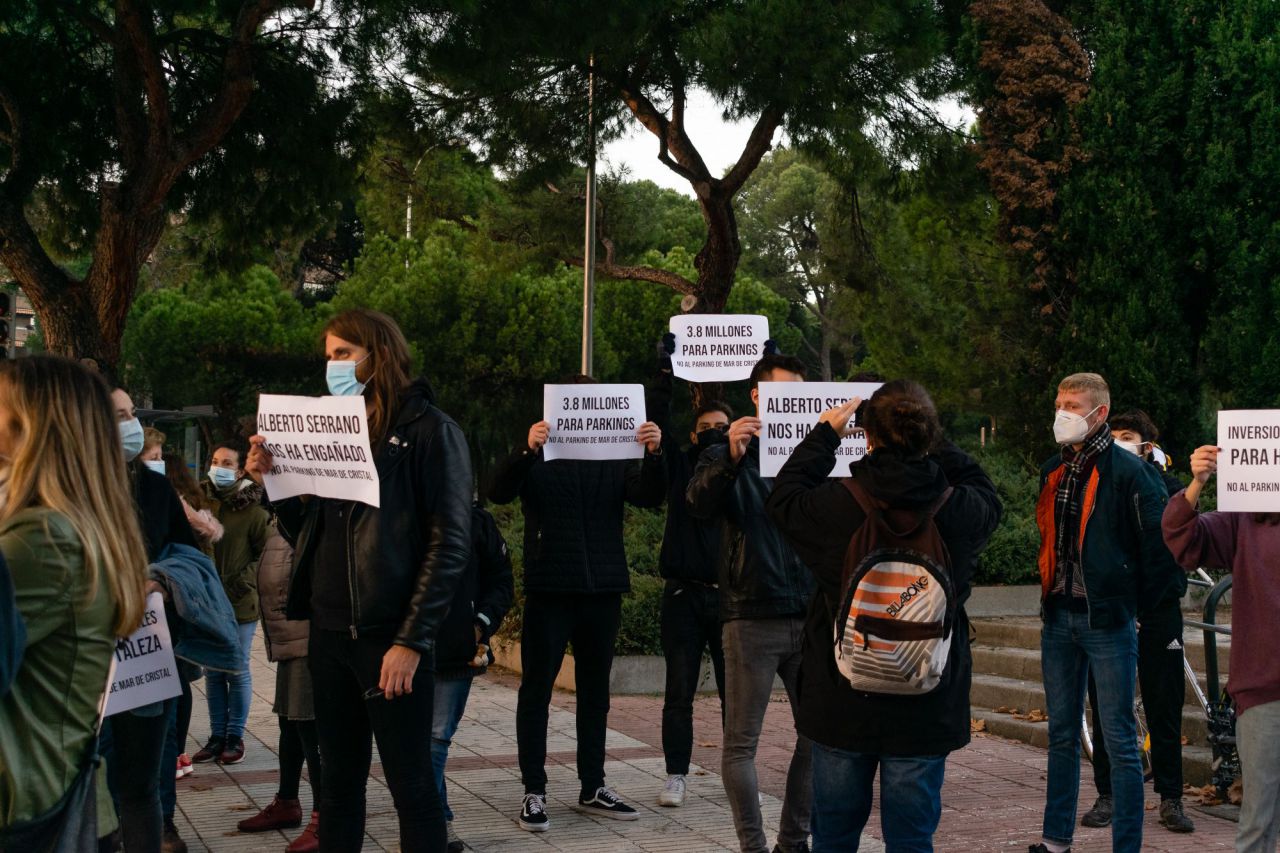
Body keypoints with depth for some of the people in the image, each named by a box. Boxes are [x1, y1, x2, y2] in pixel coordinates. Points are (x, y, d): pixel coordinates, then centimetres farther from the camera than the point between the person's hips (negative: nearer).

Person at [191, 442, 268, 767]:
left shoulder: (253, 510, -7)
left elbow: (268, 553, -7)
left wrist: (244, 580, -15)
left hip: (241, 605, -4)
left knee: (238, 672, 3)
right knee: (213, 672, 10)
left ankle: (235, 737, 13)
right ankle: (217, 735, 20)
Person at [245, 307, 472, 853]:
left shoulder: (429, 430, -4)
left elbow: (450, 542, -10)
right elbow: (306, 536, 17)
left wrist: (412, 640, -16)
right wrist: (273, 484, 0)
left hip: (391, 638, -6)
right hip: (329, 633, 6)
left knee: (410, 783, 0)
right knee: (339, 779, 12)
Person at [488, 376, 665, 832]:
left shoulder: (616, 457, 8)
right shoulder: (538, 456, 1)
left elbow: (648, 495, -7)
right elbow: (498, 492, -15)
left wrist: (654, 454, -27)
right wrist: (526, 449, -33)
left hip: (603, 589, 3)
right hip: (549, 589, -3)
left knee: (595, 690, 10)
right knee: (536, 689, 0)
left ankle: (592, 788, 19)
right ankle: (533, 792, 5)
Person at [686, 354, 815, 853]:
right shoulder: (730, 456, 5)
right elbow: (699, 504, -14)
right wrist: (730, 459, -30)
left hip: (810, 618, 4)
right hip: (752, 619, -4)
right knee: (742, 742, -2)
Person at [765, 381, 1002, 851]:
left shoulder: (835, 505, -15)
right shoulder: (961, 511, -11)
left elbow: (782, 497, 6)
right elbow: (987, 495, 14)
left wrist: (825, 433, 14)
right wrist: (932, 442, 14)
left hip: (842, 705, 0)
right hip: (926, 708, 0)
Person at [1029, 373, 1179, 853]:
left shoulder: (1128, 471, -10)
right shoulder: (1053, 472, 11)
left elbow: (1161, 539, -10)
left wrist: (1135, 596, -5)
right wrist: (1051, 588, 14)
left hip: (1107, 620, -7)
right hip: (1059, 618, 7)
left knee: (1119, 740, -2)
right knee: (1062, 735, 13)